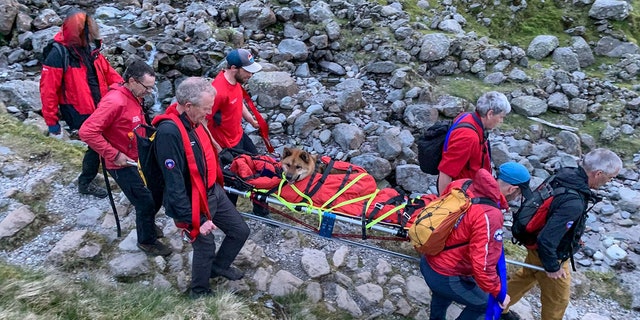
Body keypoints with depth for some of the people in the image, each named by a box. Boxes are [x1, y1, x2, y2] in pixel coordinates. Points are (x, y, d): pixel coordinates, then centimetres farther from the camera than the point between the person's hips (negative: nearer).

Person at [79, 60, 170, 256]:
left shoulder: (134, 98, 3)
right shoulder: (114, 102, -26)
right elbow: (87, 131, -30)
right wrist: (113, 155, -26)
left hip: (140, 159, 9)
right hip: (123, 165, -9)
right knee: (146, 202, 1)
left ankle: (146, 223, 44)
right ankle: (147, 241, 23)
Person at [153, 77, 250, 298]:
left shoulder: (193, 120, -3)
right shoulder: (169, 132, -31)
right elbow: (174, 184, -28)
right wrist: (194, 220, -23)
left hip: (214, 192, 8)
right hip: (193, 203, -8)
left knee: (240, 231, 17)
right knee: (205, 248, 11)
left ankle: (219, 266, 45)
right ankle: (200, 292, 40)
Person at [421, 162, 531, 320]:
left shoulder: (462, 184, -7)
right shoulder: (490, 216, -30)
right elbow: (483, 266, -31)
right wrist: (499, 293, -13)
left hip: (427, 261, 8)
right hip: (445, 277, -8)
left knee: (443, 290, 39)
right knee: (486, 305, 19)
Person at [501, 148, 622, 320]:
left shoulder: (566, 173, -13)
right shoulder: (574, 204, -39)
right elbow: (546, 240, -37)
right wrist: (552, 266, -19)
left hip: (535, 243, 8)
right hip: (550, 254, -8)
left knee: (525, 277, 30)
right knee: (558, 298, 18)